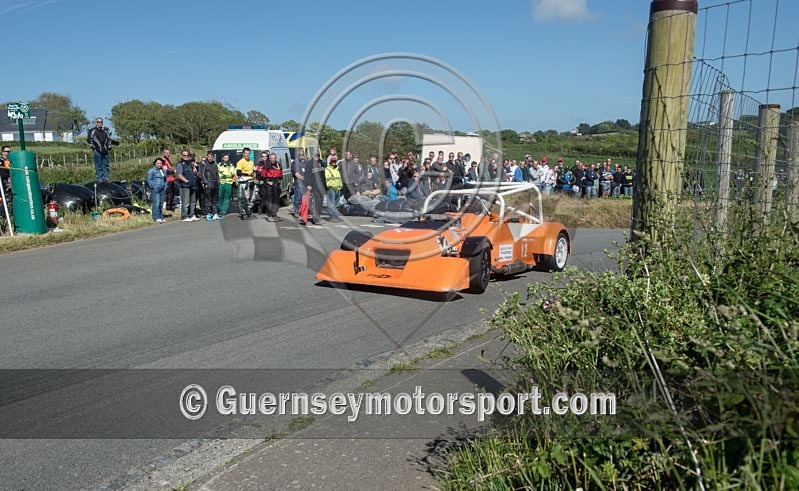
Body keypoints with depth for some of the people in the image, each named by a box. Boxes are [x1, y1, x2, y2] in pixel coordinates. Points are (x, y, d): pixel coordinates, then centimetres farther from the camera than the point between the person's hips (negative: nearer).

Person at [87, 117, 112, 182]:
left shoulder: (105, 131, 17)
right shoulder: (92, 131, 1)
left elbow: (109, 139, 25)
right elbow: (89, 139, -1)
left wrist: (109, 147, 16)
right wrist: (93, 147, -5)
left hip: (105, 151, 5)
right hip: (97, 151, -5)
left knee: (105, 165, 5)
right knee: (98, 166, -4)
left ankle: (105, 178, 9)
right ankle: (99, 178, -2)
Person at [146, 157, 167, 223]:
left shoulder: (163, 170, 17)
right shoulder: (152, 170, -3)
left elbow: (165, 179, 26)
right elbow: (149, 180, -5)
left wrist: (165, 186, 13)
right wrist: (153, 187, -11)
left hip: (162, 189, 6)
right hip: (155, 189, -6)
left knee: (161, 204, 9)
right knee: (156, 204, -11)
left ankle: (161, 217, 14)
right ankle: (156, 218, -10)